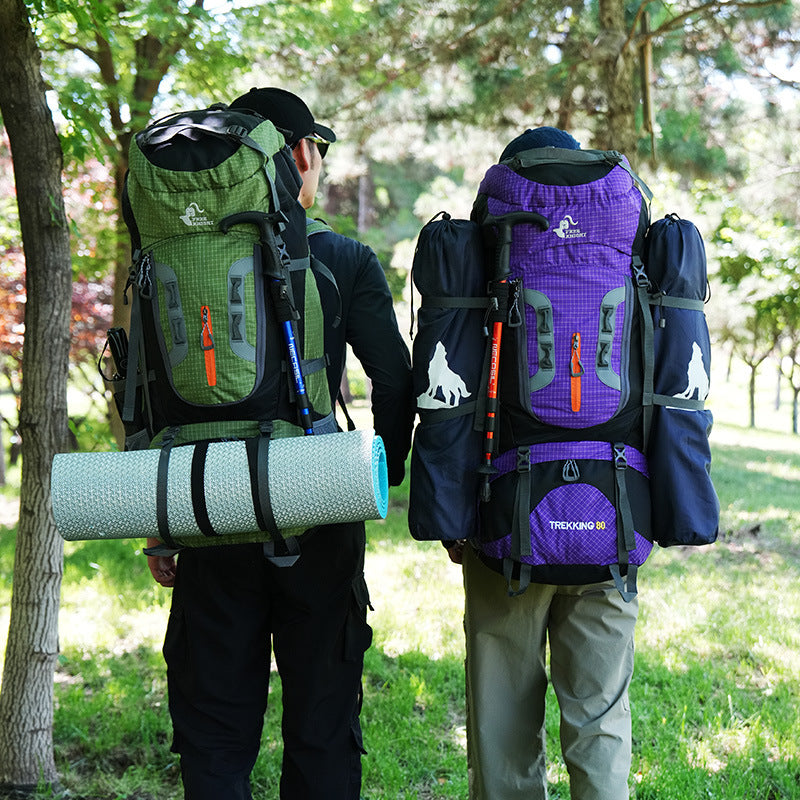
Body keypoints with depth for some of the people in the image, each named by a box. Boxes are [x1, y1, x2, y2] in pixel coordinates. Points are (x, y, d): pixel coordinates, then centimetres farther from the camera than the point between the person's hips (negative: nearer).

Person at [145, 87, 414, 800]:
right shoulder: (347, 261, -3)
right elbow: (395, 379, -6)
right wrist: (386, 476, 9)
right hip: (318, 518, -1)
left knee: (214, 724, 11)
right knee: (321, 720, 11)